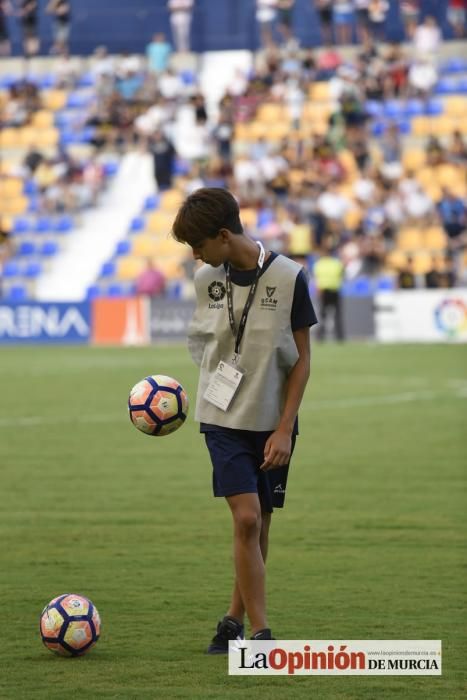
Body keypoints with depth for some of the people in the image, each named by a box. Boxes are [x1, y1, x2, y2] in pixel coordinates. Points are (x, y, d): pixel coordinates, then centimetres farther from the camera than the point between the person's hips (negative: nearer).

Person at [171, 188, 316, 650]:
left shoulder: (288, 277, -9)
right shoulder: (207, 279, 0)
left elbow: (302, 359, -5)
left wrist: (285, 429, -9)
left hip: (274, 423, 0)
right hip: (224, 419, 0)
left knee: (259, 524, 6)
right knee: (246, 518, -13)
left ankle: (235, 620, 24)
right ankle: (260, 634, -11)